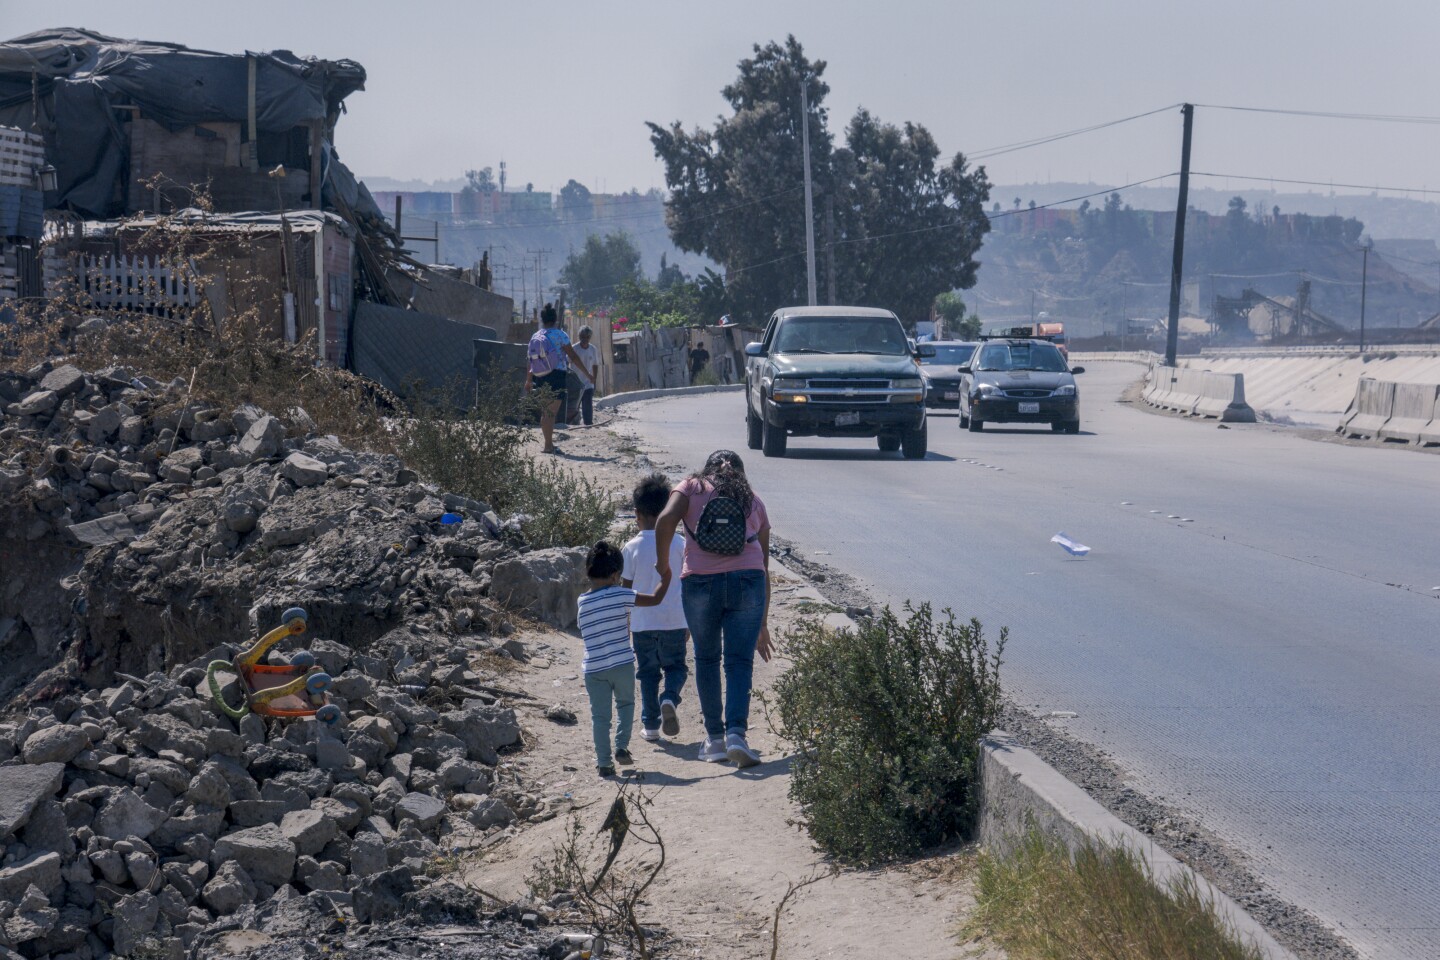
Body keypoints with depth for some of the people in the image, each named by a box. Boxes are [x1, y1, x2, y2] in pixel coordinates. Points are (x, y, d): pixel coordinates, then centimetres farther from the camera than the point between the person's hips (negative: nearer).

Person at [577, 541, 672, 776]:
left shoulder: (581, 603, 4)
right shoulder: (620, 595, -7)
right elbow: (655, 599, -2)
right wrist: (666, 579, 15)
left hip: (593, 668, 2)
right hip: (622, 664, -2)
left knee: (600, 715, 6)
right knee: (625, 703, 22)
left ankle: (603, 762, 5)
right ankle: (621, 746, 10)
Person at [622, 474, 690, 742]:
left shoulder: (632, 548, -6)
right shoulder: (679, 544, -3)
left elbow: (626, 589, -1)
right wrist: (689, 621, 13)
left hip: (643, 622, 0)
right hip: (674, 620, 0)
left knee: (648, 672, 12)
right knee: (675, 666, 15)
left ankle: (651, 724, 12)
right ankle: (669, 699, -14)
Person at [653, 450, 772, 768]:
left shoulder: (691, 488, 14)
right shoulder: (754, 502, 21)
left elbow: (665, 520, -9)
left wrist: (663, 564, 5)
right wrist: (762, 625, 27)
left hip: (700, 581, -1)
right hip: (747, 579, 1)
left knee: (707, 658, 15)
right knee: (739, 662, 2)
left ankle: (715, 738, 17)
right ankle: (736, 734, -15)